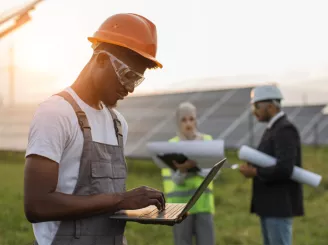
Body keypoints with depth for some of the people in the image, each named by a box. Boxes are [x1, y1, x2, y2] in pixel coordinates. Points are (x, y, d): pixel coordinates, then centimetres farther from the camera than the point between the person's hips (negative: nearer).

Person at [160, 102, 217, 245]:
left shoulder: (207, 141, 7)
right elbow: (176, 179, -8)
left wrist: (193, 166, -22)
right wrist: (183, 169, -30)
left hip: (203, 203, 1)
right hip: (180, 205, -1)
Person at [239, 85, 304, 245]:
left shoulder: (285, 129, -16)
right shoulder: (273, 129, 16)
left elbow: (284, 169, -27)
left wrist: (255, 172, -14)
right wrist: (253, 167, -1)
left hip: (280, 205, -10)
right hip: (270, 204, 10)